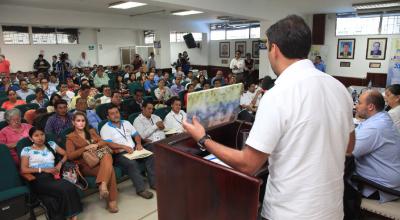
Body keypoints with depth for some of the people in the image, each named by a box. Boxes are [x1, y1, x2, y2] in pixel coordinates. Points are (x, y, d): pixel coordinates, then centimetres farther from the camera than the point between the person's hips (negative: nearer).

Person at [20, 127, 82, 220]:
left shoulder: (51, 145, 20)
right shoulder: (27, 150, 9)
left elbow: (66, 154, 22)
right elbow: (23, 170, -1)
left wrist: (60, 163, 2)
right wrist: (43, 169, -11)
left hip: (52, 176, 3)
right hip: (38, 179, -3)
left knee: (70, 188, -33)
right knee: (64, 189, -33)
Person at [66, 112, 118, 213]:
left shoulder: (91, 131, 22)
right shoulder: (70, 137, 8)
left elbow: (103, 142, 13)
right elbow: (70, 156, -5)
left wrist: (96, 145, -10)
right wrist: (86, 148, -16)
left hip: (99, 159, 4)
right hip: (86, 165, -4)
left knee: (107, 156, -36)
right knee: (109, 169, -33)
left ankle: (103, 185, -46)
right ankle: (111, 200, -31)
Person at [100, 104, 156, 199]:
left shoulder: (126, 123, 19)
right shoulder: (105, 129, 1)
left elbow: (136, 134, 20)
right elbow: (108, 144, -13)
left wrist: (138, 143, -1)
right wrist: (124, 147, -23)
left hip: (133, 150, 5)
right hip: (119, 154, -5)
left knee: (150, 156, -19)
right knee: (132, 163, -35)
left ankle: (154, 182, -13)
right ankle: (141, 189, -26)